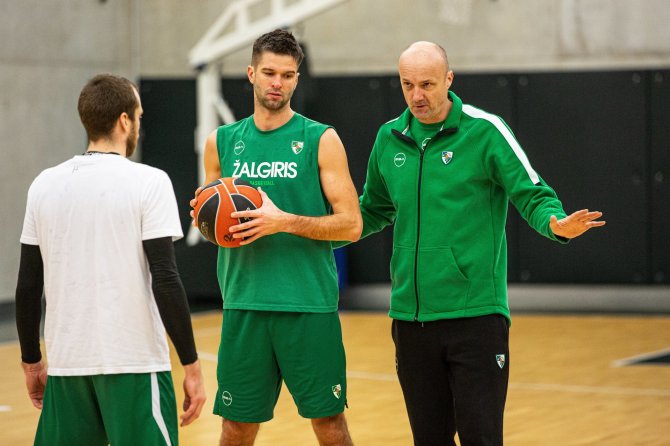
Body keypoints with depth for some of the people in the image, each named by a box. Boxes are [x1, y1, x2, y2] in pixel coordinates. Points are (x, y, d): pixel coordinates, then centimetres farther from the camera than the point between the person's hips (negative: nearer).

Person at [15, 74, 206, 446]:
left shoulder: (44, 185, 6)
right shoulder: (148, 182, -7)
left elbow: (28, 286, 8)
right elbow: (165, 280, -12)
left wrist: (31, 361, 19)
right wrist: (191, 366, -7)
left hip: (67, 362, 5)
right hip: (133, 363, -5)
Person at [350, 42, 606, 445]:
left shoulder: (484, 130, -5)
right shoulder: (389, 138, 10)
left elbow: (532, 195, -7)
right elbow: (373, 211, 23)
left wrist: (556, 223, -28)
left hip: (475, 314, -5)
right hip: (411, 317, 5)